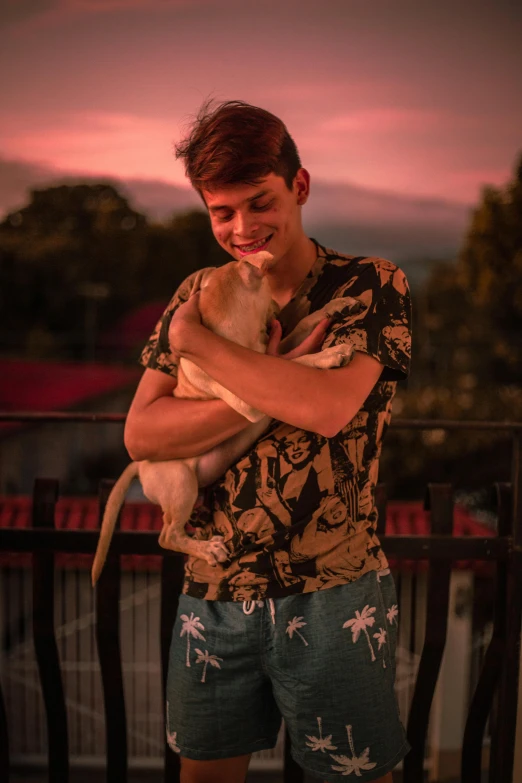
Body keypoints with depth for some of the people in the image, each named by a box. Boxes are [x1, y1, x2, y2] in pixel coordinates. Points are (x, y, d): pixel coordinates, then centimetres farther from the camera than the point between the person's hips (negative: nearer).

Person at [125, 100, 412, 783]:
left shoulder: (372, 285, -6)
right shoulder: (199, 295, 5)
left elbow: (328, 409, -24)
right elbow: (141, 434, -5)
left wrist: (197, 340, -14)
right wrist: (271, 393, -18)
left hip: (334, 597, -3)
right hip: (214, 591, 4)